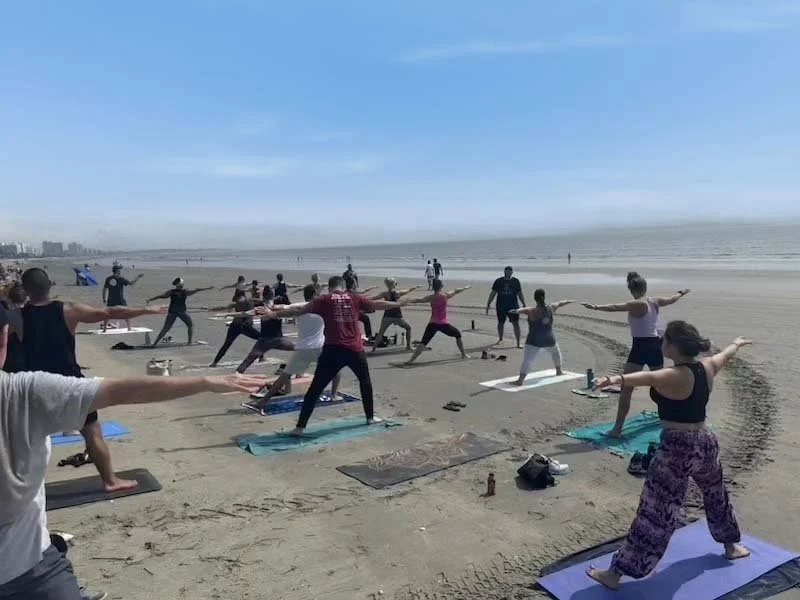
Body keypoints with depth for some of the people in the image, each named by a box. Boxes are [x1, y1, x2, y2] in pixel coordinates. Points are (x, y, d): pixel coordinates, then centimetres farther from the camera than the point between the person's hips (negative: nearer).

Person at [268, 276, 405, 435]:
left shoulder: (324, 300, 4)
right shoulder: (355, 298, 9)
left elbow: (299, 310, 0)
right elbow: (377, 304, 18)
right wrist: (398, 303, 33)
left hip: (333, 350, -2)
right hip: (355, 349, 2)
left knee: (315, 389, 2)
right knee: (365, 380, 26)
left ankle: (300, 427, 0)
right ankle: (370, 417, 34)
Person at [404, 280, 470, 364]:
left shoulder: (431, 297, 3)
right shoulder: (445, 295, 2)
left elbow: (418, 300, -4)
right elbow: (456, 291, 17)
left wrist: (406, 302, -2)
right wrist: (465, 288, 34)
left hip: (433, 324, 1)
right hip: (443, 324, -1)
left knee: (423, 342, -5)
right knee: (458, 335, 23)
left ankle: (411, 359, -18)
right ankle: (464, 354, 26)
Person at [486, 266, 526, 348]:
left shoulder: (516, 281, 4)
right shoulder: (498, 281, 2)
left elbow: (520, 294, 10)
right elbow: (493, 293, 6)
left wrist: (524, 304, 5)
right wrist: (488, 304, 2)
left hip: (513, 306, -1)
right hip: (501, 306, 1)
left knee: (516, 323, -7)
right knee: (501, 323, 14)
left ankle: (518, 343, -4)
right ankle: (500, 339, 36)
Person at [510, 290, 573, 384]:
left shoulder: (533, 311, -15)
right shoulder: (551, 308, 0)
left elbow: (523, 310, -36)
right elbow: (560, 303, 19)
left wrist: (517, 311, -56)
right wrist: (569, 301, 38)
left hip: (534, 341, -5)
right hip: (549, 339, 5)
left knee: (527, 359, -10)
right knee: (556, 352, 34)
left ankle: (520, 380, -21)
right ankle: (559, 371, 51)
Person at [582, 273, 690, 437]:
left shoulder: (637, 304, -12)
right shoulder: (655, 302, 9)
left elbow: (616, 307, -30)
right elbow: (672, 299, 30)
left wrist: (596, 307, -41)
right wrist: (681, 293, 51)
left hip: (640, 347, -8)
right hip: (655, 345, 8)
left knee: (625, 389, -11)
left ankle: (618, 428, -18)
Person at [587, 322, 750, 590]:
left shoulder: (674, 376, -21)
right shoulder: (708, 367, 2)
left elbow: (649, 377, -44)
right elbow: (726, 354, 25)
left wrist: (617, 379, -63)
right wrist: (737, 343, 48)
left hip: (677, 450, -8)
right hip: (706, 443, 8)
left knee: (654, 512, -8)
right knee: (716, 495, 34)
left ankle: (616, 573, -2)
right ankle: (732, 545, 57)